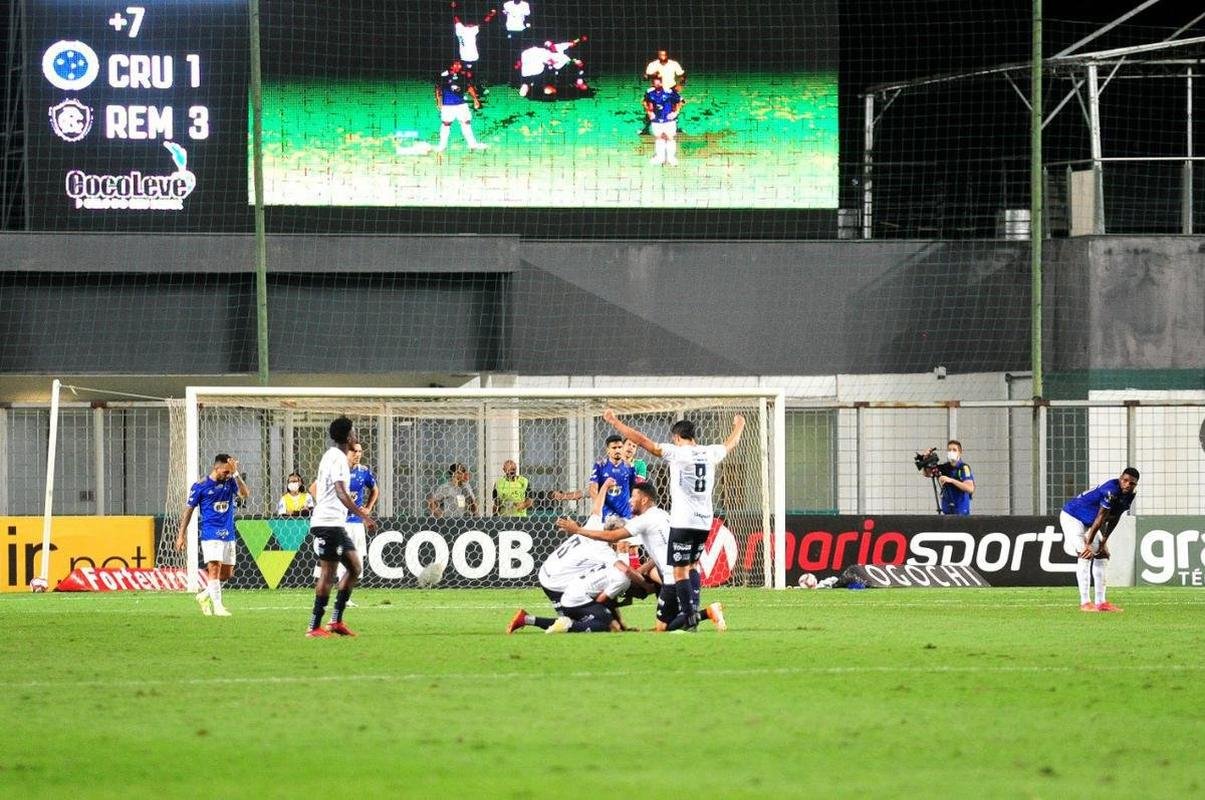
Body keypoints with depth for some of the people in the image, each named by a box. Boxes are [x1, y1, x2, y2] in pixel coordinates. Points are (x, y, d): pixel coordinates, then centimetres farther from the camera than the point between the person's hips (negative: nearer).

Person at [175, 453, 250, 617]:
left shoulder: (230, 482, 6)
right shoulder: (201, 486, -4)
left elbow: (245, 494, -11)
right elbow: (189, 510, 2)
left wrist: (236, 474, -19)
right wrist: (181, 534, 0)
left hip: (228, 534, 5)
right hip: (210, 534, -5)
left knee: (227, 573, 8)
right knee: (214, 568, -14)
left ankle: (204, 595, 28)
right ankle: (217, 606, -12)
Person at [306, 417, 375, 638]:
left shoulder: (333, 456, 17)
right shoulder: (338, 459, -15)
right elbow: (341, 493, -26)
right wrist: (363, 515, -31)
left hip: (335, 523, 10)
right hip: (329, 522, -10)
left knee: (355, 566, 11)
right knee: (328, 572, -9)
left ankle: (336, 620, 11)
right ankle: (315, 626, -8)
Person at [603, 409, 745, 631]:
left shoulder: (677, 452, -6)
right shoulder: (709, 453, 10)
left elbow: (642, 440, -7)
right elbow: (731, 444, 32)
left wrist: (614, 422, 0)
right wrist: (739, 427, 54)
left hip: (683, 521, -6)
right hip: (705, 521, 6)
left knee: (680, 570, -3)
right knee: (692, 565, 21)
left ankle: (688, 614, -10)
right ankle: (694, 609, 13)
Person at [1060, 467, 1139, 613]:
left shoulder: (1129, 494, -4)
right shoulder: (1111, 491, -32)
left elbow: (1113, 519, 3)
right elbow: (1100, 519, -29)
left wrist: (1104, 542, 1)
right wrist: (1088, 544, -26)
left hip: (1088, 522, 10)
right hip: (1072, 517, -10)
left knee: (1101, 556, 9)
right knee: (1085, 556, -19)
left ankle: (1101, 602, 11)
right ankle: (1085, 602, -21)